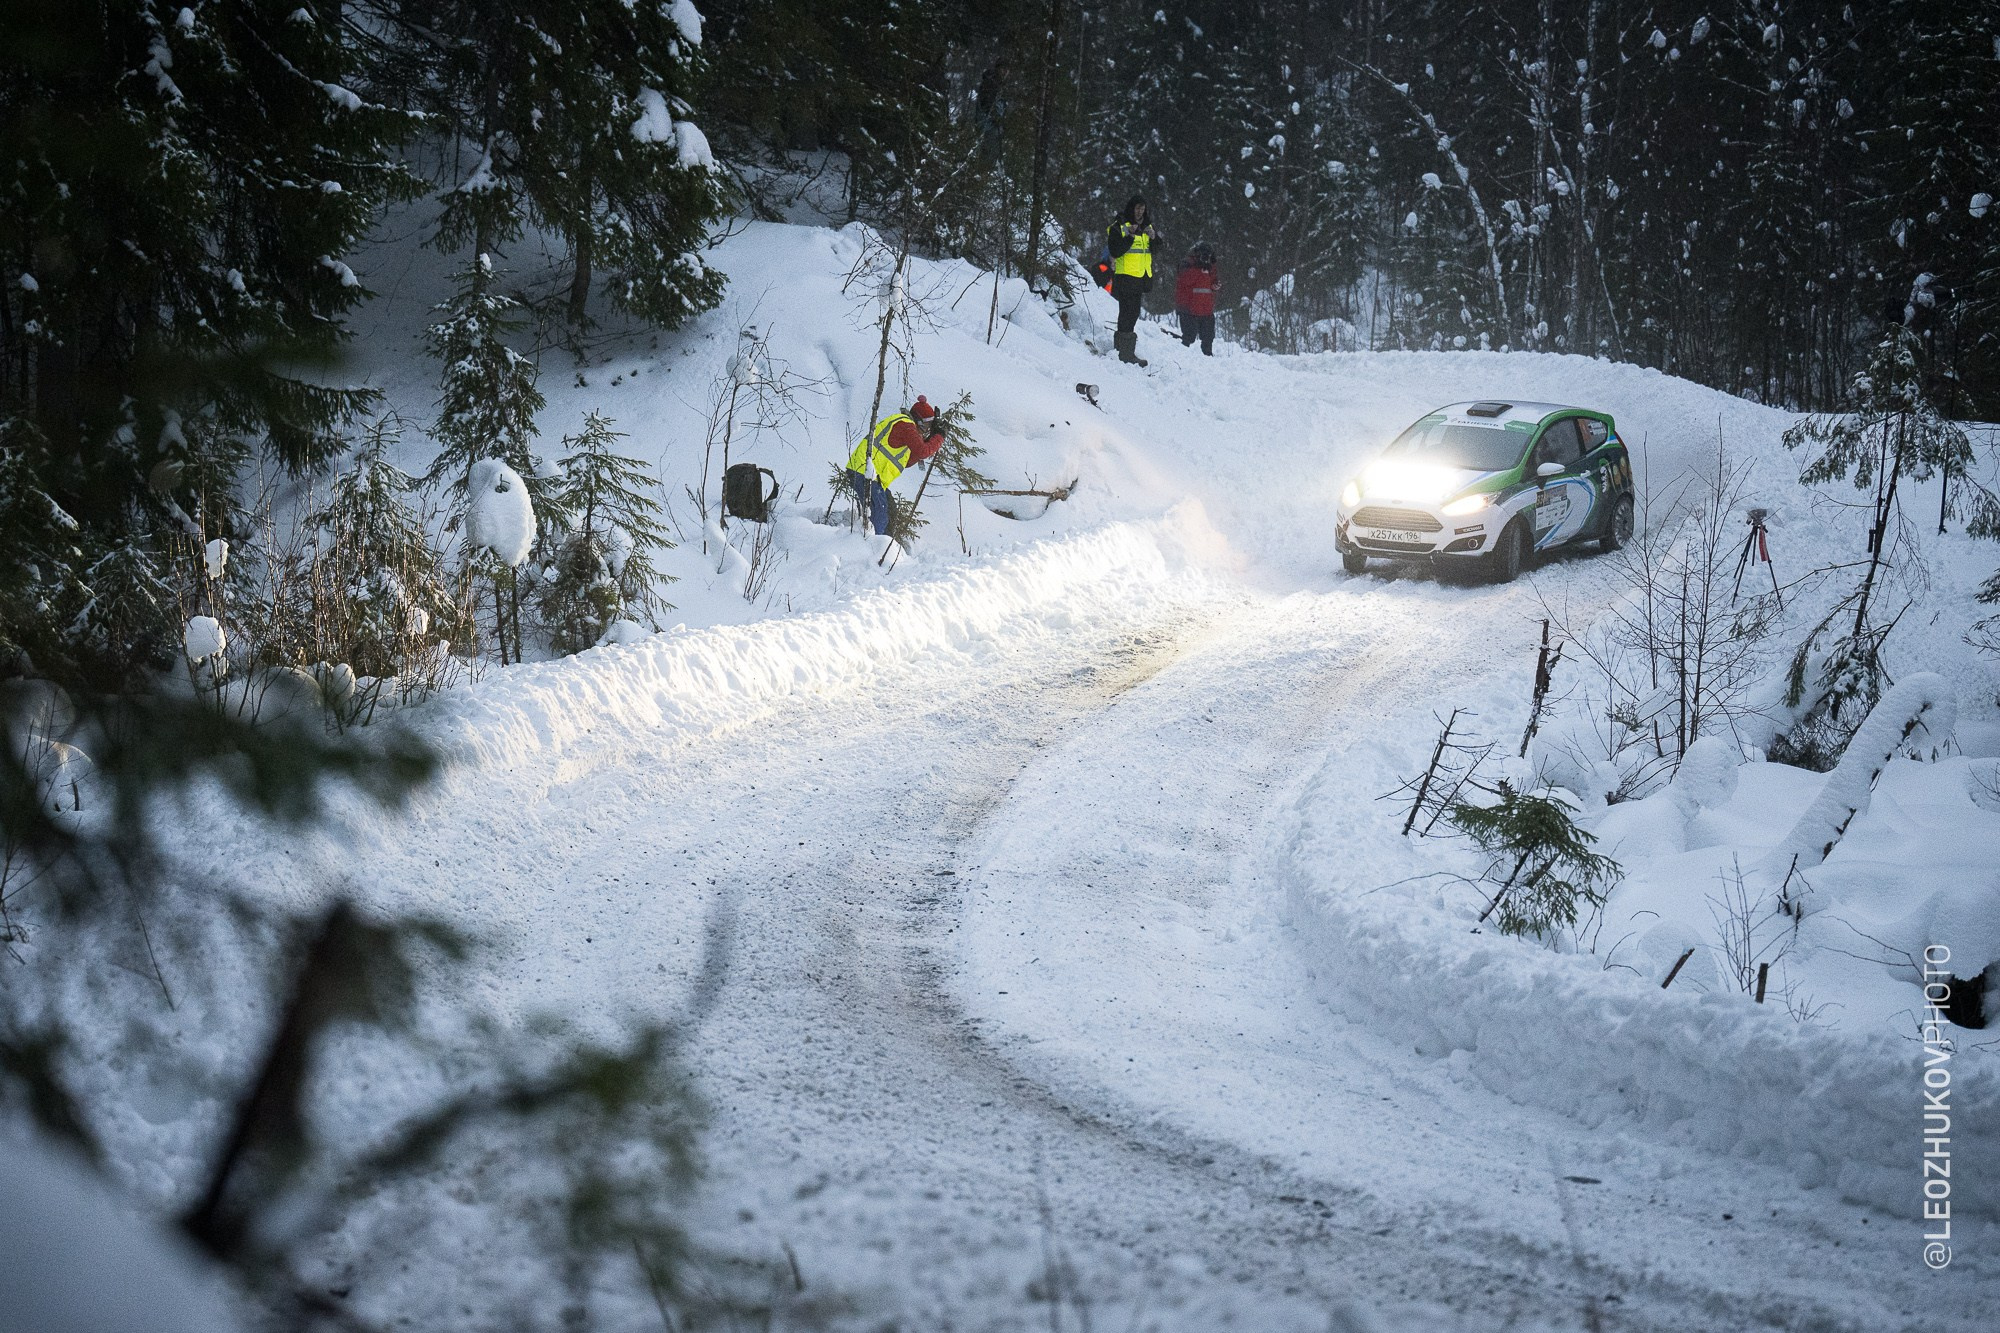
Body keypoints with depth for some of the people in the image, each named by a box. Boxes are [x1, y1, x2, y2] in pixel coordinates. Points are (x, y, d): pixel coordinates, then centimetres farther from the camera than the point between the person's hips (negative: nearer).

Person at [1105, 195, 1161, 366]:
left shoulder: (1146, 226, 15)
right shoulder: (1118, 227, -7)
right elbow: (1115, 252, -16)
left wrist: (1154, 238, -6)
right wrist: (1130, 236, -25)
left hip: (1142, 276, 8)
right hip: (1125, 276, -8)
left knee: (1133, 314, 12)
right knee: (1127, 313, -10)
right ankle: (1125, 353, -10)